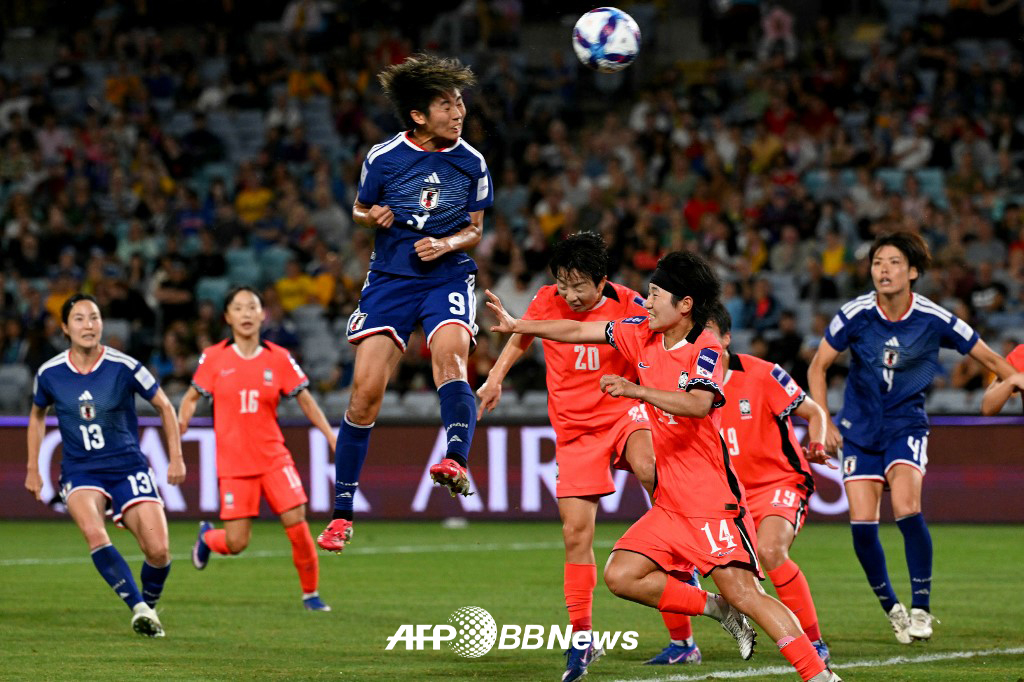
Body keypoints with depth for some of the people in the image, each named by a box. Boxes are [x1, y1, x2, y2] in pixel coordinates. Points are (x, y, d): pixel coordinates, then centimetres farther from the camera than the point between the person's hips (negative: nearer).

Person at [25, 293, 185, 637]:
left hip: (128, 467, 0)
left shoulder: (124, 367, -9)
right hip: (80, 471, 0)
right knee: (94, 532, -32)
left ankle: (150, 605, 20)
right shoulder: (49, 374, -3)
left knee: (158, 551, -12)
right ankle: (140, 609, -25)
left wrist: (176, 457, 2)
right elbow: (37, 415, 17)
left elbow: (164, 406, 5)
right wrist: (33, 469, 16)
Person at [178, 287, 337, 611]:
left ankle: (310, 593, 5)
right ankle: (207, 536, 33)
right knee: (236, 544, -4)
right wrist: (182, 420, -14)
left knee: (296, 522, -14)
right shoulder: (214, 358, -1)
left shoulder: (279, 358, 1)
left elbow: (305, 401, 7)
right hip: (233, 462, -1)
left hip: (273, 457, 1)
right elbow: (192, 396, 7)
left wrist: (332, 438, 1)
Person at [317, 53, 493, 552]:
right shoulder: (384, 158, -3)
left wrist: (446, 244, -11)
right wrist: (372, 217, -11)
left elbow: (474, 230, 10)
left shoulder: (471, 164, 0)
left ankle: (457, 462, -48)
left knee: (450, 357, -31)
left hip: (447, 277, 0)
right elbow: (359, 210, 13)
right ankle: (342, 514, 2)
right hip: (390, 279, 0)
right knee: (366, 390, -7)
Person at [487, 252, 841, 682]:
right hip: (670, 503, 8)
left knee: (742, 593, -18)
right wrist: (517, 326, 22)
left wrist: (637, 390, -43)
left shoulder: (706, 351, -14)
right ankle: (717, 609, 8)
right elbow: (580, 332, 18)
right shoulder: (643, 335, 8)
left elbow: (698, 404, -34)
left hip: (714, 501, -8)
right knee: (620, 575, -4)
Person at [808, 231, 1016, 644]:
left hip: (906, 426, -1)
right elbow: (818, 367, 0)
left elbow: (991, 359, 0)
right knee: (862, 525, -8)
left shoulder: (933, 320, -12)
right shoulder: (855, 315, -11)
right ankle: (892, 609, 13)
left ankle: (921, 607, -6)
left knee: (907, 511, -23)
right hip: (859, 429, 1)